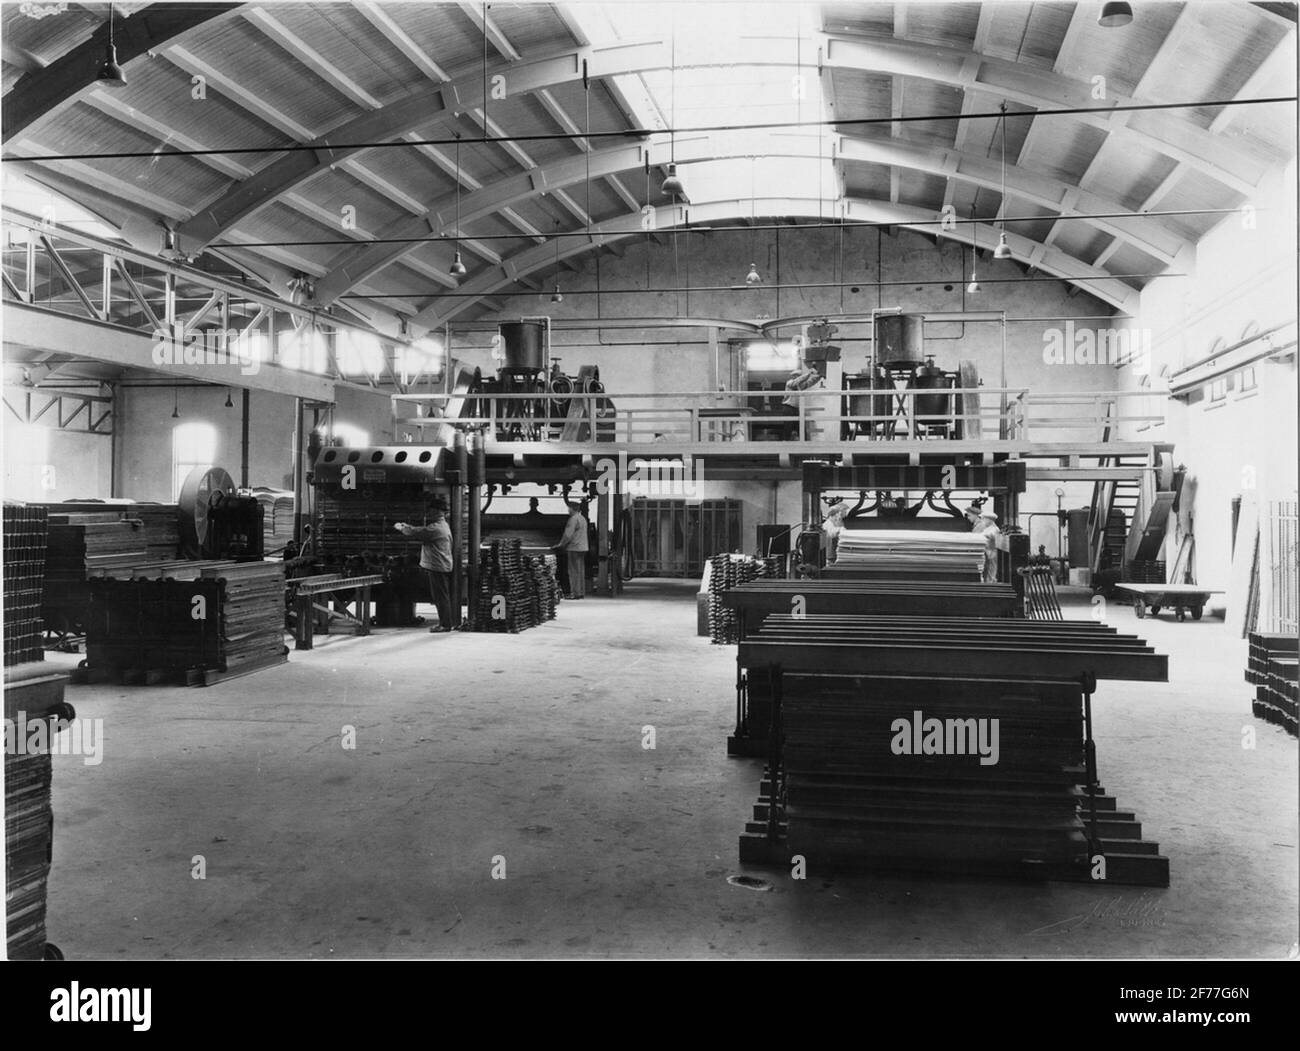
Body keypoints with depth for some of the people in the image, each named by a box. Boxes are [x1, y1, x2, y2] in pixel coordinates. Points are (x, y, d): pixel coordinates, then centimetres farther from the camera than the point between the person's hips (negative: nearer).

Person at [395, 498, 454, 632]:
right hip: (441, 567, 10)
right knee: (440, 597, 14)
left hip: (438, 567, -10)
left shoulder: (436, 528, -17)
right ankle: (444, 623, 18)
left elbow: (417, 533, -16)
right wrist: (406, 526, 15)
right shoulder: (442, 526, 17)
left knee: (441, 597, -6)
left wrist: (401, 528, -1)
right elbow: (422, 531, 21)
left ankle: (445, 624, -3)